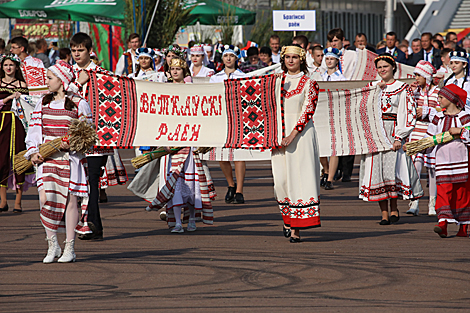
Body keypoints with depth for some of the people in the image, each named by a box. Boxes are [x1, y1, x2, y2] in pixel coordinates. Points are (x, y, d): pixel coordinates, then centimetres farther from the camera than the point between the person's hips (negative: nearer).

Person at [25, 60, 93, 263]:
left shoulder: (79, 104, -1)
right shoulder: (43, 103, 12)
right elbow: (34, 130, 13)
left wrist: (71, 144, -17)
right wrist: (33, 152, -1)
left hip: (70, 159, -3)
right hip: (46, 159, 3)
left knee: (70, 200, -3)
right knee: (45, 198, -8)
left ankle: (69, 249, 5)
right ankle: (52, 245, 7)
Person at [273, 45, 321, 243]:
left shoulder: (309, 83, 1)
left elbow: (308, 110, -7)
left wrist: (293, 134, -17)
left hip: (301, 133, -4)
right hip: (280, 134, 4)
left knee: (299, 177, -8)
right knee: (281, 179, 0)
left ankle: (296, 228, -7)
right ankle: (288, 218, 20)